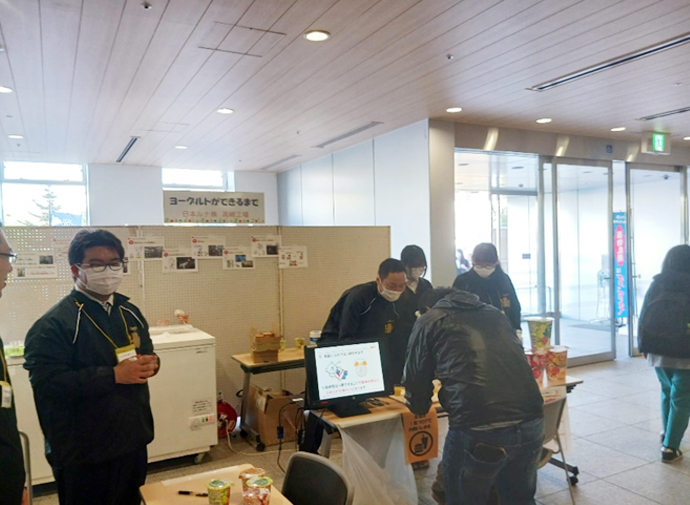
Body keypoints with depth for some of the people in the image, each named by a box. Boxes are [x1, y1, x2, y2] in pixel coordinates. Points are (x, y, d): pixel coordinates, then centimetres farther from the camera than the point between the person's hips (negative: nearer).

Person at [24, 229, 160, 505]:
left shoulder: (129, 312, 8)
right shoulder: (54, 323, -15)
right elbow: (46, 382, -23)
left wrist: (151, 363, -6)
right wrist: (114, 375, -26)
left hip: (133, 438, 7)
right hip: (83, 454, -7)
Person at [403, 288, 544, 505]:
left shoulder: (429, 321, 12)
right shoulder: (494, 313, 25)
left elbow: (415, 380, 14)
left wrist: (419, 406, 37)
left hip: (477, 429, -5)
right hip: (531, 423, 5)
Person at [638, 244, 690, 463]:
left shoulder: (656, 284, 0)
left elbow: (644, 317, 3)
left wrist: (644, 346, 12)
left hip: (658, 351, 4)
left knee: (667, 392, 23)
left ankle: (667, 434, 36)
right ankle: (670, 446, 2)